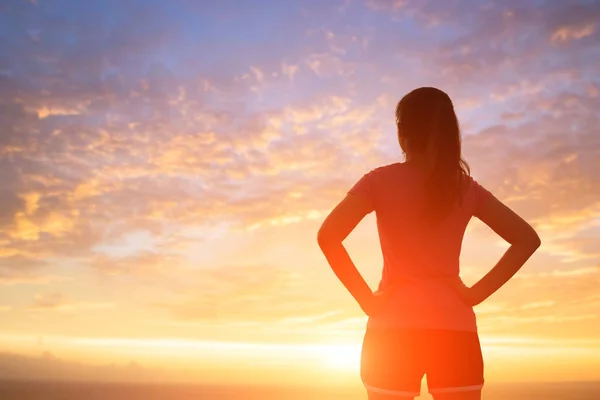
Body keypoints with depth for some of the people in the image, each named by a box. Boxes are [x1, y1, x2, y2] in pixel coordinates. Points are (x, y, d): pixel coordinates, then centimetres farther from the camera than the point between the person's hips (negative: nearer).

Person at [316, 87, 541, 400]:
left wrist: (366, 299, -8)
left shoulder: (381, 180, -1)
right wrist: (477, 293, 2)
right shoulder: (466, 186, 8)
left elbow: (328, 236, -14)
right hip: (455, 329, 2)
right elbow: (527, 239, 7)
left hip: (394, 328, -2)